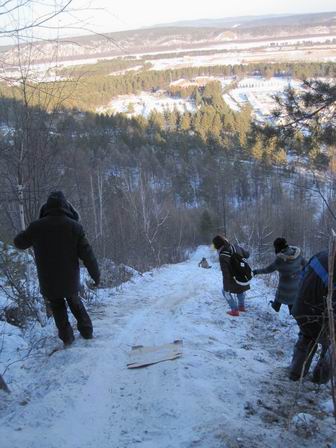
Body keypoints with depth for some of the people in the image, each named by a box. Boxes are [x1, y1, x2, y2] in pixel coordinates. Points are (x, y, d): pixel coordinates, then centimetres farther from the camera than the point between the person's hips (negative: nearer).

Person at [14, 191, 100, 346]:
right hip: (70, 280, 1)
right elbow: (87, 254, -10)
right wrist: (96, 275, 2)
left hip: (48, 281, 0)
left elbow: (19, 243, 6)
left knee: (57, 306, 20)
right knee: (75, 302, 25)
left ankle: (67, 337, 18)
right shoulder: (74, 226, -12)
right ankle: (86, 331, 27)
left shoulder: (37, 226, -11)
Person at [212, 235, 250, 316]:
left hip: (234, 278, -6)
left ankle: (234, 310, 21)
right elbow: (247, 254, 8)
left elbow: (225, 273, -25)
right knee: (241, 289, 34)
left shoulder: (223, 256, -26)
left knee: (226, 292, 21)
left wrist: (226, 287, -17)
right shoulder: (236, 247, -9)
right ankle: (242, 306, 48)